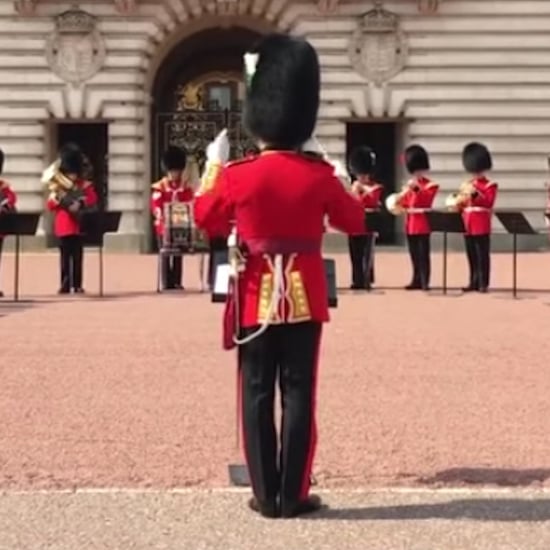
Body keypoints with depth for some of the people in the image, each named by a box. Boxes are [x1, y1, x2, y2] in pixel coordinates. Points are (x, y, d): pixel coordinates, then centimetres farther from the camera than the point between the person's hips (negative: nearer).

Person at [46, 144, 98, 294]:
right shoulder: (58, 187, 8)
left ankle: (77, 285, 7)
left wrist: (81, 204, -21)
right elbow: (50, 206, 3)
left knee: (77, 257, 2)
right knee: (65, 257, 2)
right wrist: (56, 195, -15)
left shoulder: (85, 186, 7)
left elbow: (93, 199, -5)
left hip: (79, 227, 0)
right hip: (63, 228, 0)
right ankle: (65, 285, 5)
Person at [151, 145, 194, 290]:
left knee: (178, 254, 6)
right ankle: (167, 283, 3)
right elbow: (155, 205, -7)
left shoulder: (186, 187, 8)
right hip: (164, 225, -2)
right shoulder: (160, 187, 0)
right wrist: (161, 216, -24)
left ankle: (177, 282, 11)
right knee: (165, 255, 0)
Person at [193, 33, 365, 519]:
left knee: (257, 395, 7)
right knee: (299, 394, 5)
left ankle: (266, 495, 10)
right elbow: (355, 221, 9)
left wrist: (214, 163, 22)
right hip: (304, 296, 0)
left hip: (256, 298, 0)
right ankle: (294, 495, 10)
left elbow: (203, 216, 10)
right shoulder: (319, 174, -6)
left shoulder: (238, 175, -8)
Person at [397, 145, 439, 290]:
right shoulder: (410, 185, 17)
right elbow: (405, 203, 17)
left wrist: (416, 188, -24)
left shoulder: (430, 185, -1)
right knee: (414, 255, 9)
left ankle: (424, 282, -5)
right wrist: (402, 197, -3)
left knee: (423, 254, -7)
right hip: (411, 223, 7)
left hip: (422, 223, -7)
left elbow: (426, 200, -16)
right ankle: (417, 281, 14)